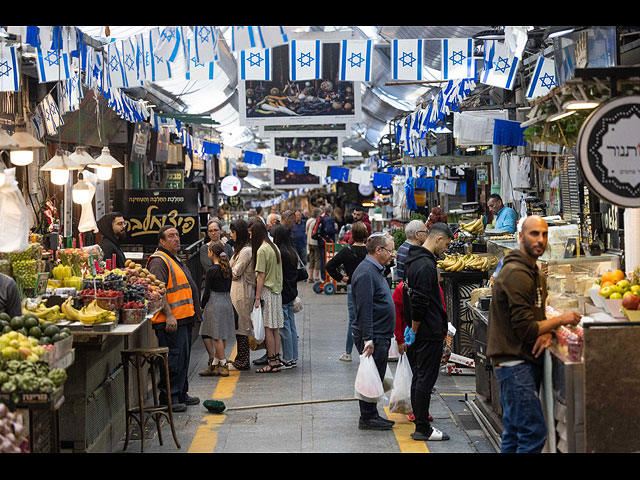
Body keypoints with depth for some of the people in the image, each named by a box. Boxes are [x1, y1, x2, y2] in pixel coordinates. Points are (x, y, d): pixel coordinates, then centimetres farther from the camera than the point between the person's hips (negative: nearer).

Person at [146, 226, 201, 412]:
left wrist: (192, 313, 26)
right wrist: (169, 315, -25)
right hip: (171, 320, -10)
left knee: (183, 358, 15)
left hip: (183, 319, 10)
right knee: (173, 358, -9)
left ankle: (181, 394, 24)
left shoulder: (175, 260, 20)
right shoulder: (159, 261, -12)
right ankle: (168, 397, -3)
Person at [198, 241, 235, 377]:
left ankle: (224, 366, -1)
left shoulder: (211, 271, -14)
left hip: (214, 304, -7)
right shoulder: (228, 269, 6)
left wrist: (202, 306, 2)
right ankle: (214, 365, 14)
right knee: (222, 336, 9)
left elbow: (207, 292, -12)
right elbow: (228, 288, 11)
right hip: (227, 302, 7)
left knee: (217, 336, -2)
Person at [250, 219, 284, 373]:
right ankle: (276, 359, 12)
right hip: (277, 291, 8)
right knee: (275, 328, 10)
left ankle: (272, 362, -3)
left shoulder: (262, 250, -14)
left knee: (268, 328, -5)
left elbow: (261, 276, -16)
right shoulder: (274, 247, 11)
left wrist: (257, 297, -14)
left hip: (267, 291, -8)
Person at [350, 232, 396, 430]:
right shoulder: (366, 273, -18)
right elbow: (364, 309, -23)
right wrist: (367, 339, -26)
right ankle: (367, 419, 4)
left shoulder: (376, 270, 15)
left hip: (381, 336, 10)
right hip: (373, 337, -10)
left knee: (376, 377, 15)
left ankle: (372, 415, 23)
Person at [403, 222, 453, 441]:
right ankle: (422, 429, -1)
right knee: (425, 380, -5)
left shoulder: (413, 260, 14)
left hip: (419, 332, 10)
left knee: (419, 378, 14)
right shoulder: (426, 265, -19)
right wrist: (414, 331, -14)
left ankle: (420, 423, 21)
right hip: (429, 333, -10)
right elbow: (419, 303, -23)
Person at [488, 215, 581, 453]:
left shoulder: (536, 273, 17)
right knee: (534, 433, -12)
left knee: (515, 433, 13)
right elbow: (525, 328, -19)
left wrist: (546, 333, -3)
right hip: (514, 363, -10)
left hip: (527, 362, 10)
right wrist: (561, 320, -8)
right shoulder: (517, 274, -17)